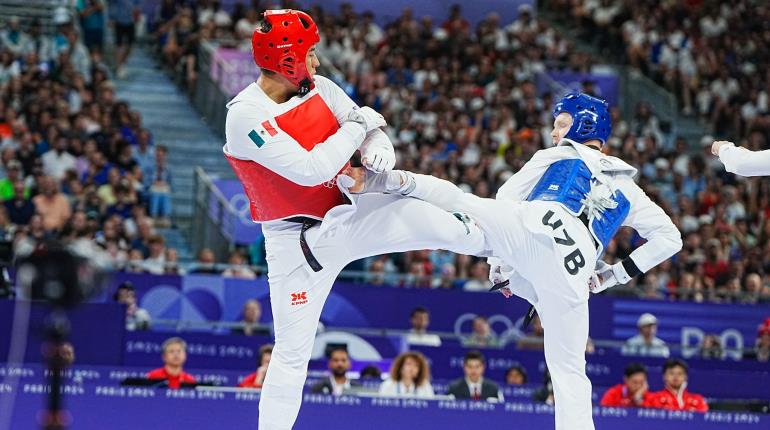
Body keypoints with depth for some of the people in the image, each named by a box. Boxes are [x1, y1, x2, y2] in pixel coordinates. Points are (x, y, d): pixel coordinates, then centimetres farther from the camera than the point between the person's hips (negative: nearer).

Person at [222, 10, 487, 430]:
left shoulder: (320, 89, -2)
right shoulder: (246, 115, -22)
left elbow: (371, 129, 4)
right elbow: (310, 170, -30)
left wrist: (378, 147, -21)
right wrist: (356, 126, -17)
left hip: (350, 213, 4)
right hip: (297, 242, -4)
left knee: (450, 226, -11)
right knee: (292, 352, 1)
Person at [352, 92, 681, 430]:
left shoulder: (554, 156, 29)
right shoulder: (625, 188, 37)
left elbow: (505, 200, 20)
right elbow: (669, 237, 33)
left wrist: (498, 262, 27)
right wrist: (617, 274, 30)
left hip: (532, 225, -3)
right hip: (569, 273, 3)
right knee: (569, 371, 9)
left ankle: (395, 181, -34)